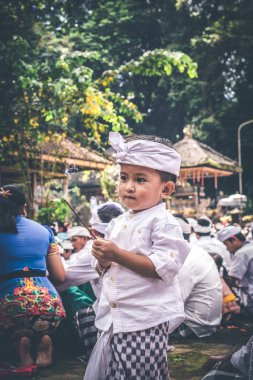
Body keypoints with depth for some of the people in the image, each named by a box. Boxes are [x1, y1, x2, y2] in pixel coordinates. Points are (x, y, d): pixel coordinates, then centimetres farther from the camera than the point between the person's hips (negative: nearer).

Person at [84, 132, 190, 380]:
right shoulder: (117, 223, 13)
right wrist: (103, 262, -4)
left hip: (147, 323, -7)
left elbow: (164, 268, -21)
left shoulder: (163, 222, -9)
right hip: (113, 321, 7)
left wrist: (117, 254, -21)